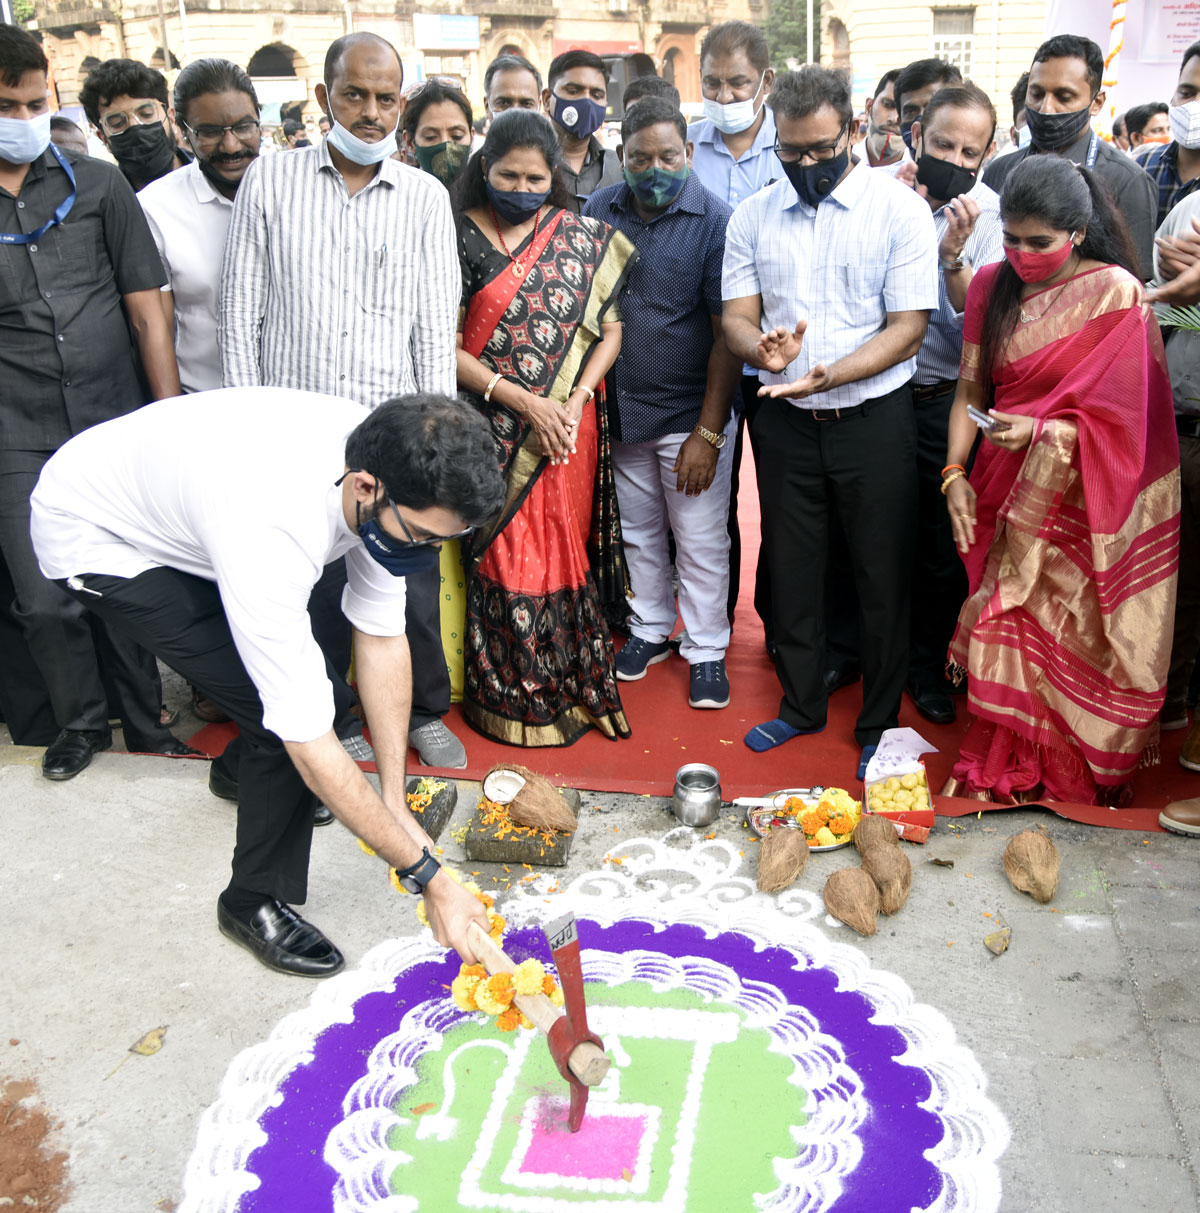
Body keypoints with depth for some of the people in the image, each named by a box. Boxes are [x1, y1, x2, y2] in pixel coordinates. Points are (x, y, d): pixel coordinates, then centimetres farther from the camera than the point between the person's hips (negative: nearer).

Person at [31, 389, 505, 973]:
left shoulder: (387, 463, -22)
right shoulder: (271, 534, -44)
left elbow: (382, 638, -11)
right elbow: (310, 742, -37)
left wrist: (396, 801, -10)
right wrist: (429, 877, -31)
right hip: (90, 536, -7)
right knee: (286, 714, -18)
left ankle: (244, 767, 47)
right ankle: (256, 903, 4)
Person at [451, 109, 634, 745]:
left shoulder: (584, 238, 6)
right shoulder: (461, 236, -2)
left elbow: (610, 330, 5)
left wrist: (576, 397, -10)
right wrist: (524, 401, -14)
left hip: (569, 430, 2)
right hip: (496, 432, -2)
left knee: (565, 555, 8)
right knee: (505, 560, 2)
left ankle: (572, 685, 23)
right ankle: (514, 695, 18)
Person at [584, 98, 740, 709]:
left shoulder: (716, 221, -11)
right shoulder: (599, 211, 1)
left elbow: (727, 335, -13)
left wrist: (708, 432, -17)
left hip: (690, 412, -4)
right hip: (619, 408, 4)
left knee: (700, 539, 5)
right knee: (637, 530, 18)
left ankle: (706, 650, 22)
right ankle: (650, 628, 36)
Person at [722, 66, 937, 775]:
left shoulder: (900, 209, -7)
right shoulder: (753, 216, 4)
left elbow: (908, 327, -11)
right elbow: (737, 317, 3)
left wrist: (825, 375, -25)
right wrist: (765, 349, -22)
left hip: (874, 417, -3)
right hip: (786, 420, 3)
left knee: (884, 576, 6)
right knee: (792, 569, 14)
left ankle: (881, 723, 24)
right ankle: (802, 706, 33)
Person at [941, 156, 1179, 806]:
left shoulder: (1114, 292, -8)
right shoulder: (991, 285, 6)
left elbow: (1121, 417, -10)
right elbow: (970, 391, 6)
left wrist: (1041, 430, -25)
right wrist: (954, 473, -7)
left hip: (1081, 502, -4)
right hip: (1006, 489, 4)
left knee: (1072, 640, -1)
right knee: (1009, 625, 7)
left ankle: (1076, 778, 16)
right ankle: (1000, 770, 20)